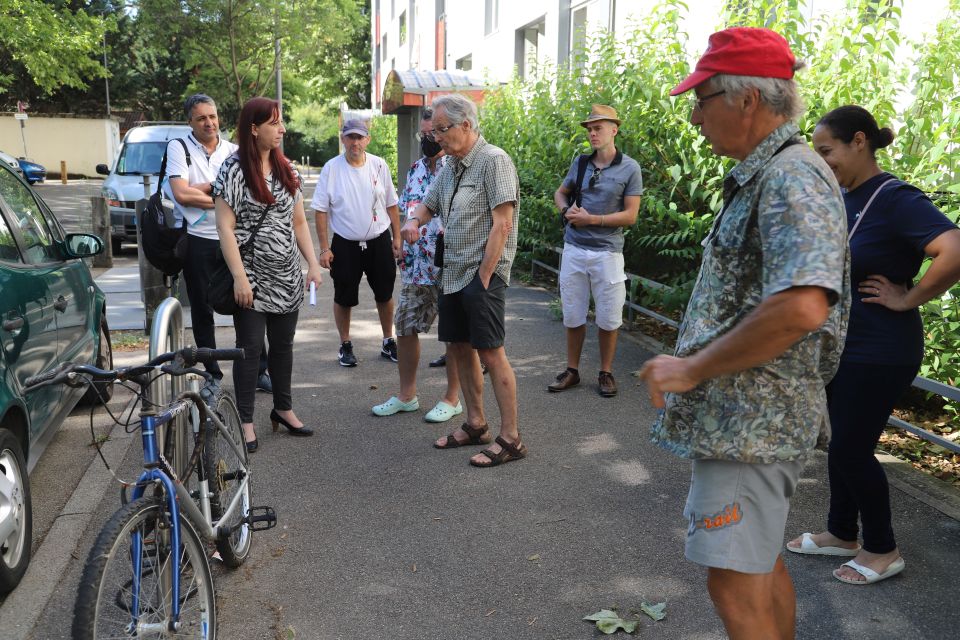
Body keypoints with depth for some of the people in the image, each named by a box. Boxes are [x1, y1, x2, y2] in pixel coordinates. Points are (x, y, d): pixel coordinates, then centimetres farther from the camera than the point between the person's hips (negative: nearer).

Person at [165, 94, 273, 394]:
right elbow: (181, 194, -13)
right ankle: (212, 373, 20)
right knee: (202, 310, 8)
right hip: (197, 241, -1)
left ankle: (259, 370, 12)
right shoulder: (179, 148, -1)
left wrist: (205, 187, -14)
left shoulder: (234, 151, 7)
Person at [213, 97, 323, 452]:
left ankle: (283, 408, 29)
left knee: (283, 344, 13)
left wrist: (313, 264, 4)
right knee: (250, 348, 0)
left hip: (287, 277, 5)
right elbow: (225, 228, -13)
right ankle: (245, 421, 11)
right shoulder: (234, 169, -9)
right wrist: (239, 277, -18)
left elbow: (299, 222, 13)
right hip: (253, 277, -5)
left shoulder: (286, 169, 9)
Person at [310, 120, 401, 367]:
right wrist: (324, 248, -8)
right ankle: (345, 346, 23)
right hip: (345, 244, -2)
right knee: (344, 298, 6)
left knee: (385, 294, 11)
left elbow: (391, 204, 9)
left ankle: (388, 342, 27)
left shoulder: (379, 165, 1)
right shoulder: (331, 168, -6)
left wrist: (397, 237, 6)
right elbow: (321, 210, -5)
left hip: (379, 241, 2)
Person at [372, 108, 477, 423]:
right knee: (405, 327, 11)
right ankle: (406, 395, 26)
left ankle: (452, 399, 18)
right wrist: (403, 250, 10)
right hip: (417, 266, 7)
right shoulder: (415, 170, 13)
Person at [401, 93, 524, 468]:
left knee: (491, 352, -7)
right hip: (453, 273, 9)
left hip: (483, 273, -9)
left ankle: (510, 439, 1)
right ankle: (475, 425, 27)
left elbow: (502, 224, -17)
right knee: (459, 347, 13)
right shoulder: (450, 167, 14)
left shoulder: (493, 160, -12)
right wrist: (413, 220, 3)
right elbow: (428, 203, 27)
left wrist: (483, 277, -17)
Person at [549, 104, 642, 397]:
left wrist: (591, 219, -16)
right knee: (573, 315, 11)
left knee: (608, 318, 6)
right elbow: (560, 193, 19)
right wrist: (566, 211, -4)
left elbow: (630, 215, -10)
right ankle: (572, 370, 24)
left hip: (607, 252, -4)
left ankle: (606, 373, 21)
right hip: (574, 249, 4)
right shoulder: (580, 162, 5)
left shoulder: (629, 168, -6)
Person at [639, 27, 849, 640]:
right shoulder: (763, 175, 14)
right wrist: (692, 366, 16)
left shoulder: (792, 178, -19)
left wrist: (691, 369, -22)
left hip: (753, 421, -10)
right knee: (761, 561, 22)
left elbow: (800, 307, -32)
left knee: (736, 581, -2)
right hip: (750, 415, 10)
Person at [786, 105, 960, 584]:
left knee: (851, 450, 1)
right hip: (837, 344, 8)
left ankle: (882, 550, 22)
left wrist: (907, 298, -22)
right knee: (843, 443, 17)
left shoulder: (896, 200, -19)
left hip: (878, 354, -8)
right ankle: (842, 534, 34)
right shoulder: (840, 199, 5)